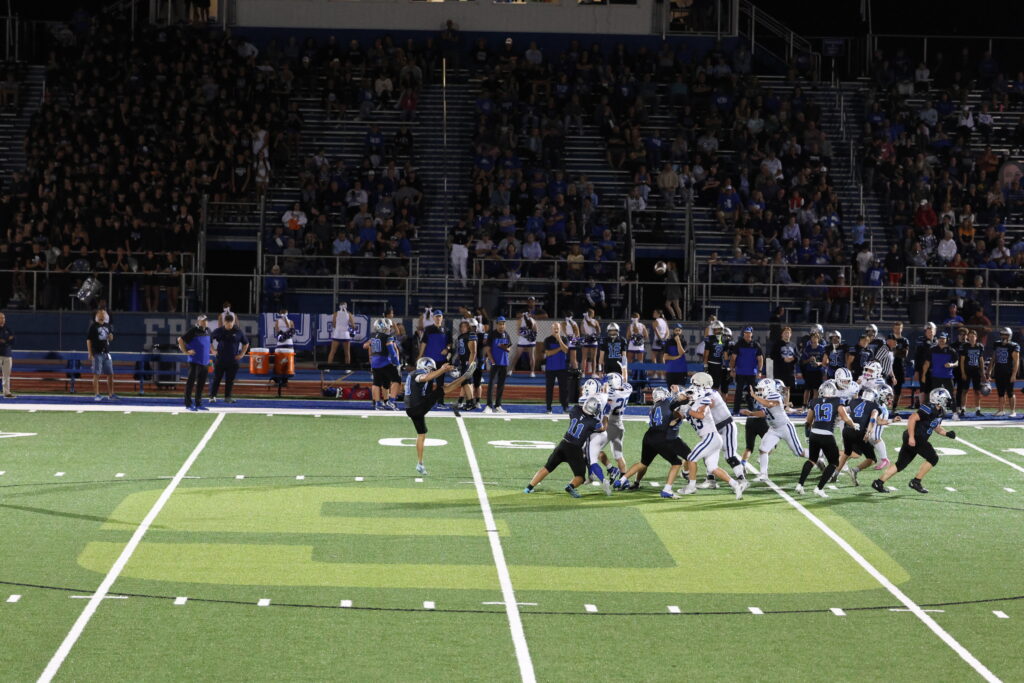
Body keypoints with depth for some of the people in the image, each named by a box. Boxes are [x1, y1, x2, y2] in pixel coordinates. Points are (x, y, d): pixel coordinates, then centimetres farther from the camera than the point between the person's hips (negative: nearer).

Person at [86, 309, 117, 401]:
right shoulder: (93, 326, -4)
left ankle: (111, 394, 14)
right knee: (96, 375, -3)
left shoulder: (108, 326, 11)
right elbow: (89, 340, -5)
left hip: (106, 353, 5)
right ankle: (96, 395, -1)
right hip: (97, 354, -5)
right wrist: (90, 354, -11)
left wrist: (110, 337, -3)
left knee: (110, 375, 6)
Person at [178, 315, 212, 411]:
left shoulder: (207, 331, 12)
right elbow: (180, 339, -10)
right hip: (194, 362, -7)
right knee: (191, 382, -4)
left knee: (201, 384, 11)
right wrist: (185, 352, -12)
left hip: (205, 362, 7)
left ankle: (198, 403, 19)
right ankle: (188, 403, 0)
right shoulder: (193, 331, -9)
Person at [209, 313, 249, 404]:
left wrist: (242, 354, 6)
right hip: (220, 359, -1)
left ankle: (228, 397, 15)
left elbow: (246, 343, 13)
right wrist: (213, 351, 4)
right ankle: (212, 396, 6)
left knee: (230, 380, 5)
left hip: (233, 361, 1)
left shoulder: (238, 332, -1)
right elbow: (209, 340, 11)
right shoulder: (219, 331, -2)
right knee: (217, 378, 0)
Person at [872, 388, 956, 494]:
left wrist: (947, 433, 12)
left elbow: (937, 428, 30)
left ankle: (879, 482, 8)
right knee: (932, 458, -5)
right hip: (915, 438, -9)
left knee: (900, 464, 9)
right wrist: (911, 437, -25)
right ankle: (916, 482, 0)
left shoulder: (940, 413, 15)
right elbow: (912, 419, -22)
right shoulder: (929, 409, -16)